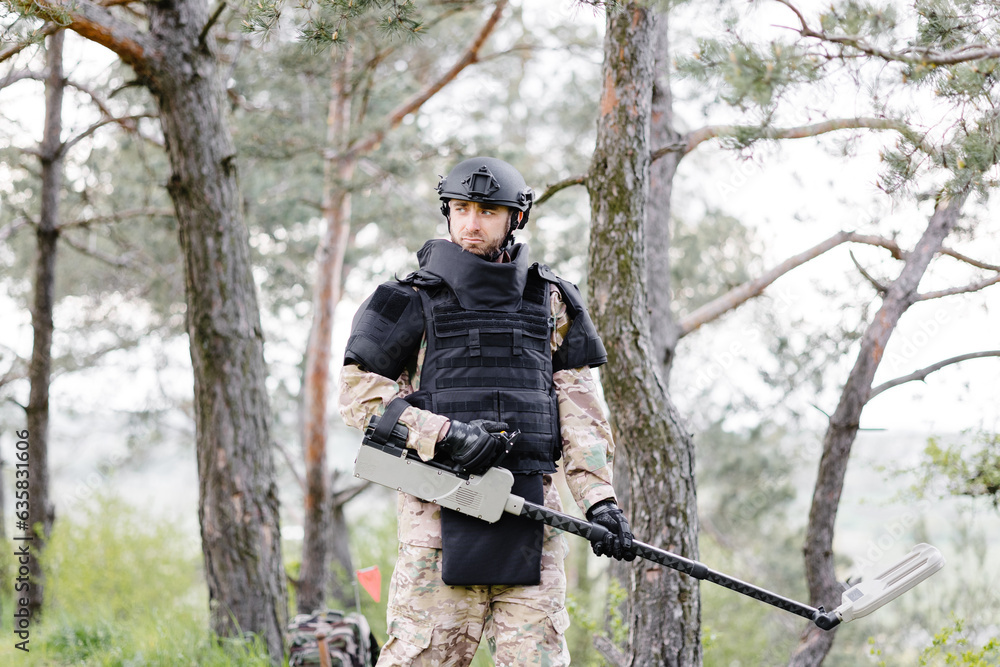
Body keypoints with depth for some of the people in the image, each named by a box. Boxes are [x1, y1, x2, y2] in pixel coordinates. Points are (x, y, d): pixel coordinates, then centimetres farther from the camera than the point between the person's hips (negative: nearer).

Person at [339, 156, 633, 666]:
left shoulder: (549, 303, 15)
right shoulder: (416, 300, 6)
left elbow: (578, 409, 13)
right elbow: (359, 390, 2)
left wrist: (600, 499, 2)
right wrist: (444, 434, -11)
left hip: (531, 509, 3)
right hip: (441, 505, -2)